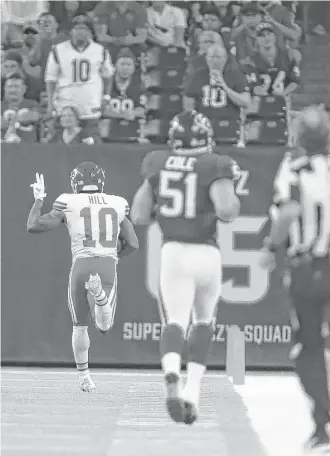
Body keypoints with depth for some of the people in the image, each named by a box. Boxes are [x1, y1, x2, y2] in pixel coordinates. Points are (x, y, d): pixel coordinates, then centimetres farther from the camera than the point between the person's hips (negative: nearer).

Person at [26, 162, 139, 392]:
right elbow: (133, 244, 14)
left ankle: (84, 375, 24)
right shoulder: (117, 205, 15)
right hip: (108, 267, 0)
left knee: (80, 325, 18)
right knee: (104, 326, 0)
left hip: (81, 265, 0)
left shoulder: (69, 205, 6)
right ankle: (99, 293, -32)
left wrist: (38, 199, 20)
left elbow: (33, 226, 4)